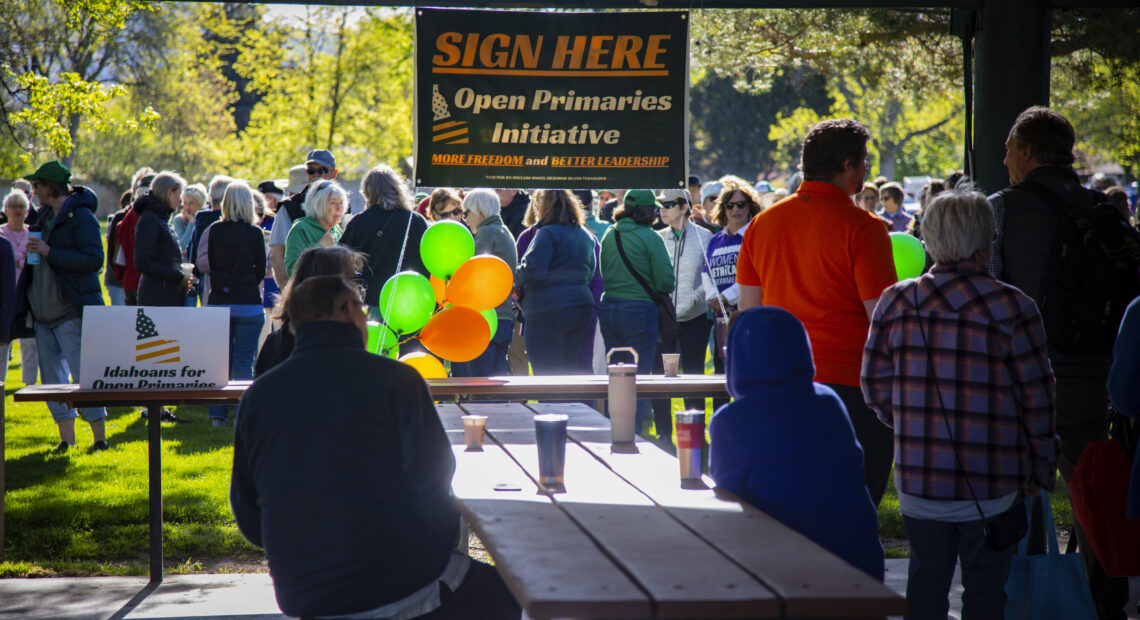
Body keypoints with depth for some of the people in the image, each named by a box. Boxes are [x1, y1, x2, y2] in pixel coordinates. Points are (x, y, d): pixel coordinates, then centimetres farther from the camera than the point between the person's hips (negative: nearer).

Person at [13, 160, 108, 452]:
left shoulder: (81, 217, -11)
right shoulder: (44, 216, 14)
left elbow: (95, 259, -20)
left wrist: (50, 253, -21)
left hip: (71, 313, -8)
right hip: (43, 312, 8)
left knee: (83, 376, -9)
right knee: (52, 378, 7)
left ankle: (100, 437, -2)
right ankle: (67, 438, 13)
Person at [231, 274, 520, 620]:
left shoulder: (256, 397, 3)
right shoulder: (396, 380, -10)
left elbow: (249, 520, 7)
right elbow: (430, 490, -12)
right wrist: (441, 547, 6)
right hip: (401, 591, -5)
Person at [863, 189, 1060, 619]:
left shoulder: (895, 302, 0)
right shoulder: (1012, 308, -11)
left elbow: (875, 386, 5)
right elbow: (1036, 399, -7)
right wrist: (1041, 471, 5)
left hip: (918, 477, 3)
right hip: (992, 485, -3)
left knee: (926, 579, 15)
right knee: (985, 585, 8)